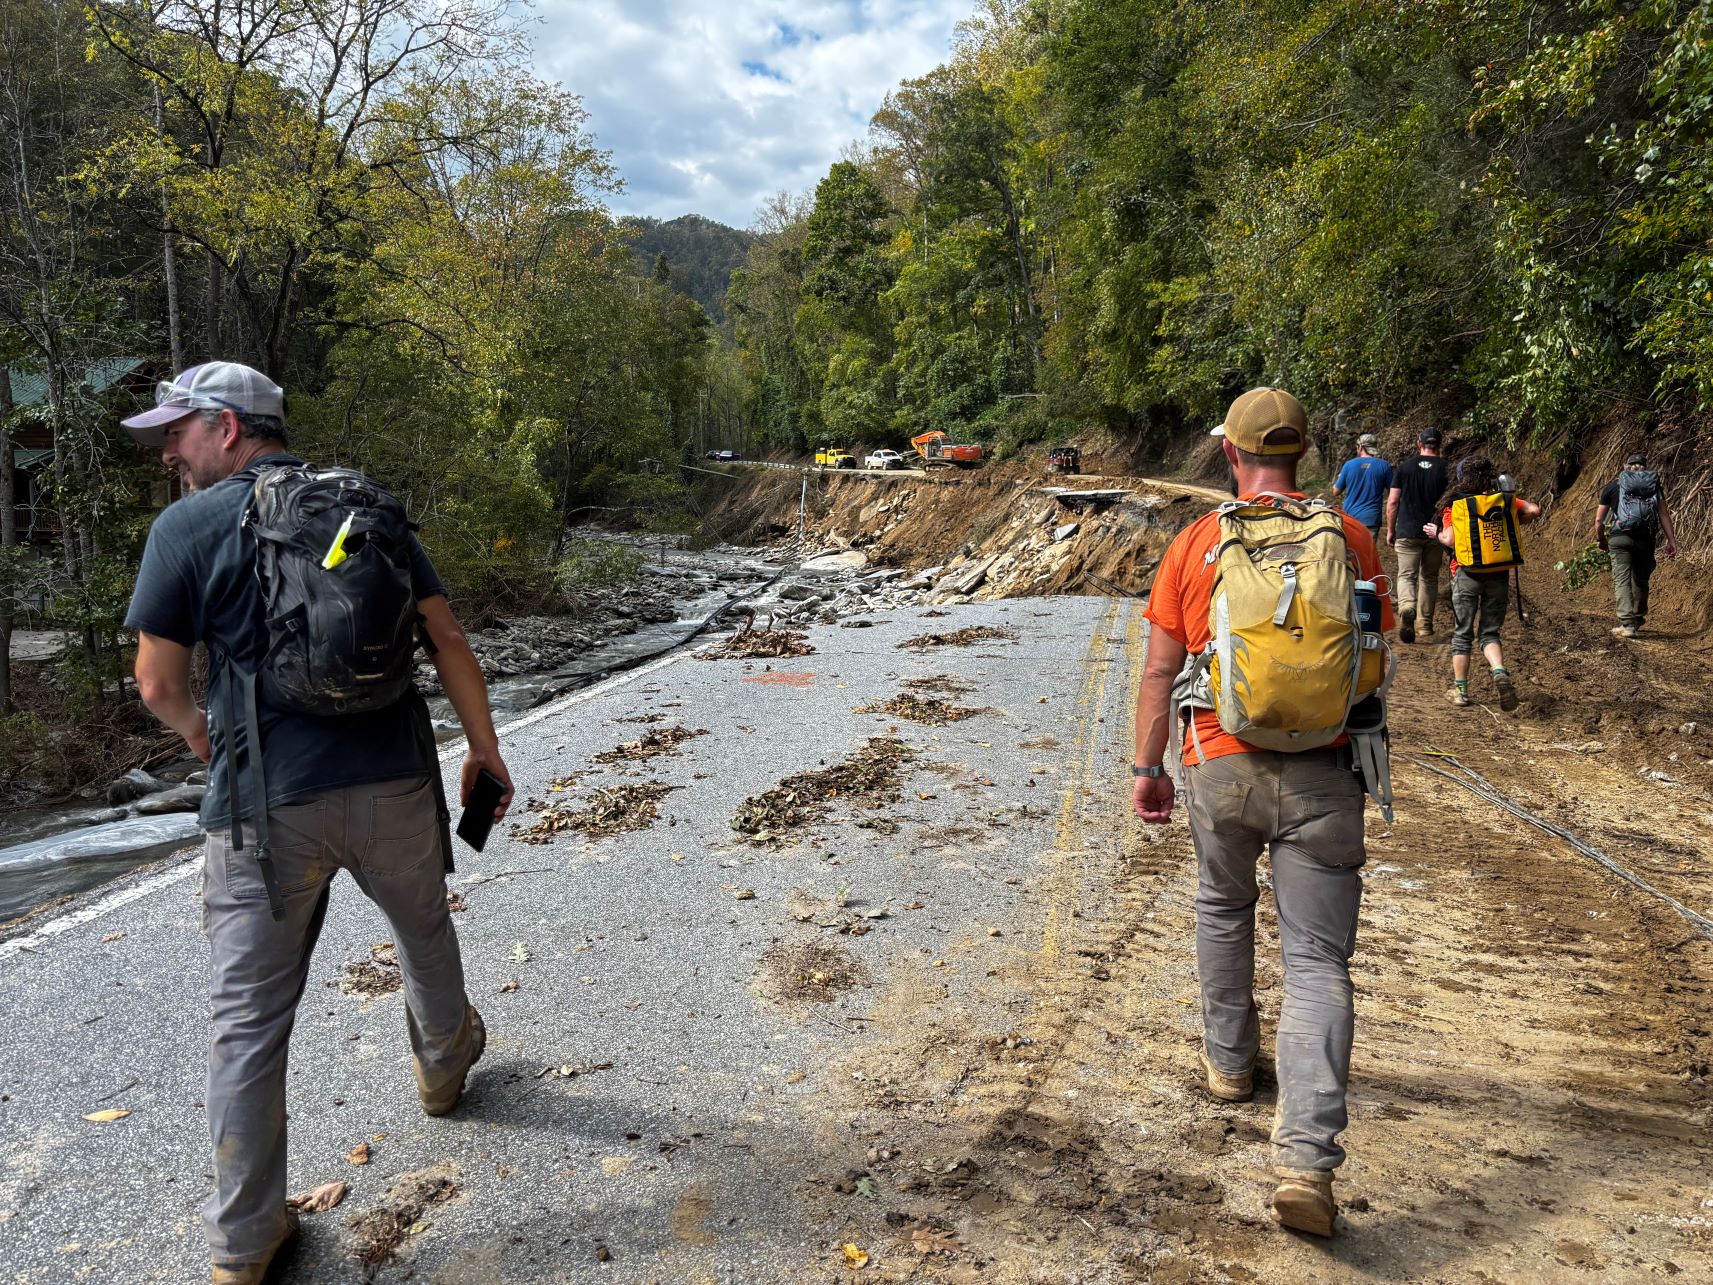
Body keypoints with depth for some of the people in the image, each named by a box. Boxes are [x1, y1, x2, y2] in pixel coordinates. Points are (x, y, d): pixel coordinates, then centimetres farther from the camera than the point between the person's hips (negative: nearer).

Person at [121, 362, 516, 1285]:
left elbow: (158, 685, 0)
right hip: (393, 784, 3)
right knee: (424, 932, 28)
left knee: (250, 1016, 9)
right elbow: (447, 638, 4)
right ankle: (443, 1065, 52)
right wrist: (485, 751, 11)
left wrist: (195, 731, 22)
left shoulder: (187, 527, -2)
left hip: (269, 803, -3)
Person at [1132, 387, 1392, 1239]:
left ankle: (1228, 1059, 42)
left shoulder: (1195, 544, -1)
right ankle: (1306, 1159, -4)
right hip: (1321, 772, 0)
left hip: (1220, 768, 1)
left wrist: (1147, 767, 9)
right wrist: (1363, 751, 22)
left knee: (1222, 907, 27)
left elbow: (1160, 671, 0)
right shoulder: (1349, 538, 1)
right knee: (1318, 960, 3)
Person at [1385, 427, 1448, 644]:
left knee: (1406, 575, 0)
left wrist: (1390, 530, 9)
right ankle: (1426, 624, 21)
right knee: (1429, 577, 14)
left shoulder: (1404, 467, -1)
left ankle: (1407, 608, -30)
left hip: (1407, 532, -1)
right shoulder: (1446, 469, 0)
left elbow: (1392, 501, -1)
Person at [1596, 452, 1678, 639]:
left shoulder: (1613, 487, 9)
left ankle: (1627, 624, -16)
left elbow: (1599, 520, 10)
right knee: (1641, 580, 18)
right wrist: (1672, 541, 1)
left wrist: (1601, 540, 26)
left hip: (1620, 538, -3)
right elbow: (1664, 514, 2)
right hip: (1646, 539, 3)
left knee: (1622, 580, -4)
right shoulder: (1655, 485, 13)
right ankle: (1638, 620, 33)